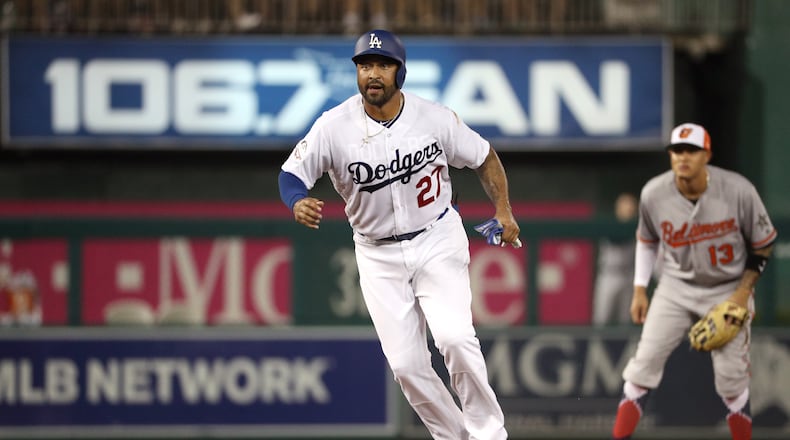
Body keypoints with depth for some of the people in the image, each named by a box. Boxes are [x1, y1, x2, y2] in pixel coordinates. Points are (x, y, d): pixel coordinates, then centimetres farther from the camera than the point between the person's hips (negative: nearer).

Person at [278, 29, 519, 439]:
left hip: (438, 240, -1)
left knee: (454, 338, -22)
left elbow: (484, 157, 4)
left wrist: (503, 210, -4)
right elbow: (291, 173, -8)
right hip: (378, 255, 1)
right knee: (407, 365, -3)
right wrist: (297, 203, -30)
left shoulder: (435, 118, -11)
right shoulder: (333, 127, -14)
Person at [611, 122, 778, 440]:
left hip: (728, 290, -2)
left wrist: (743, 292, -13)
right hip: (676, 286, 2)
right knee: (646, 360, -6)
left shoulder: (738, 191, -20)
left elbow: (764, 242, -7)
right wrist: (639, 290, 5)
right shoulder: (654, 194, -14)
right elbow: (647, 240, 7)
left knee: (731, 376, -3)